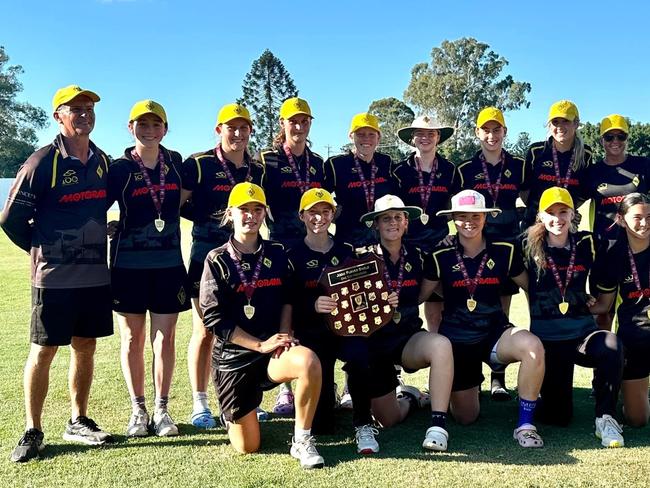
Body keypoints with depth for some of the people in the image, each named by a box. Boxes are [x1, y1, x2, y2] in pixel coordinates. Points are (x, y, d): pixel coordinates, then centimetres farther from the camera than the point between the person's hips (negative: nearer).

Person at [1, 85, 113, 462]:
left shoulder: (102, 161, 7)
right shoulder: (43, 162, -10)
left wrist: (95, 244, 11)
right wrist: (42, 248, 2)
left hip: (95, 273, 5)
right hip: (54, 276, -5)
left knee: (85, 347, 12)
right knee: (44, 350, 2)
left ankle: (79, 421, 26)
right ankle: (33, 432, 13)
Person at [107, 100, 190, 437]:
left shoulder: (175, 163, 5)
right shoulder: (119, 169, -4)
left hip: (169, 263, 2)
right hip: (129, 265, -2)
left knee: (165, 337, 5)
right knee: (132, 339, 6)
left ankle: (161, 410, 16)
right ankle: (138, 410, 19)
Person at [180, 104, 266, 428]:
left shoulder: (257, 170, 11)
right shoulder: (199, 164, -5)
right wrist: (212, 217, -16)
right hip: (208, 253, -5)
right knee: (205, 331, -1)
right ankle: (200, 404, 9)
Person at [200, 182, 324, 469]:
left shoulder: (277, 255, 5)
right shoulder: (218, 261, -5)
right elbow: (214, 319, -9)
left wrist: (284, 335, -6)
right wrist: (261, 345, -15)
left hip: (273, 352, 2)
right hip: (233, 357, -2)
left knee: (308, 361, -34)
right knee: (247, 447, 1)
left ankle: (302, 441, -14)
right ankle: (232, 415, 38)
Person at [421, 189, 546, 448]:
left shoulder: (505, 251, -1)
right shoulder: (441, 256, -3)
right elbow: (418, 295, 1)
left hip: (495, 332, 0)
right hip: (456, 336, 0)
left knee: (533, 346, -34)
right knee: (466, 417, 5)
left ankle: (525, 424, -16)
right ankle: (468, 386, 43)